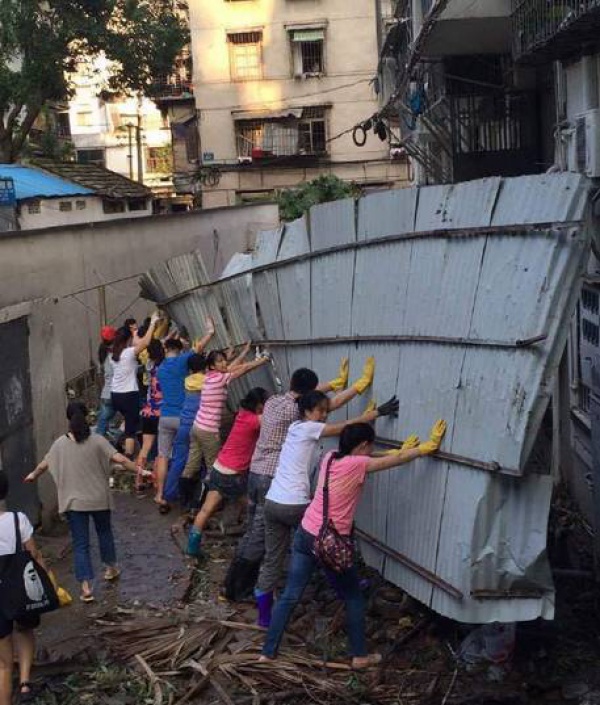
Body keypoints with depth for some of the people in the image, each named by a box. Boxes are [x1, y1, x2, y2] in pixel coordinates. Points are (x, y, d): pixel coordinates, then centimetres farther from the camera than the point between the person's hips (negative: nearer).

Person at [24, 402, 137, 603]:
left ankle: (86, 587, -3)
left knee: (80, 544, 4)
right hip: (99, 499, 0)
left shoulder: (60, 444, -4)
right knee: (104, 532, 25)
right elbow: (120, 459, -16)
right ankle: (111, 568, 41)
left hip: (74, 502, 0)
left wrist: (33, 475, 32)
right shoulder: (97, 441, -10)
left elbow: (44, 464, 11)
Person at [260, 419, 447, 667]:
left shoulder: (330, 457, 5)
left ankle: (268, 652, 15)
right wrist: (429, 446, 1)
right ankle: (359, 655, 24)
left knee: (290, 596, 12)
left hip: (305, 534, 7)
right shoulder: (357, 464, -15)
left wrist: (401, 450, 24)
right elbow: (397, 460, -7)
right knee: (354, 598, 14)